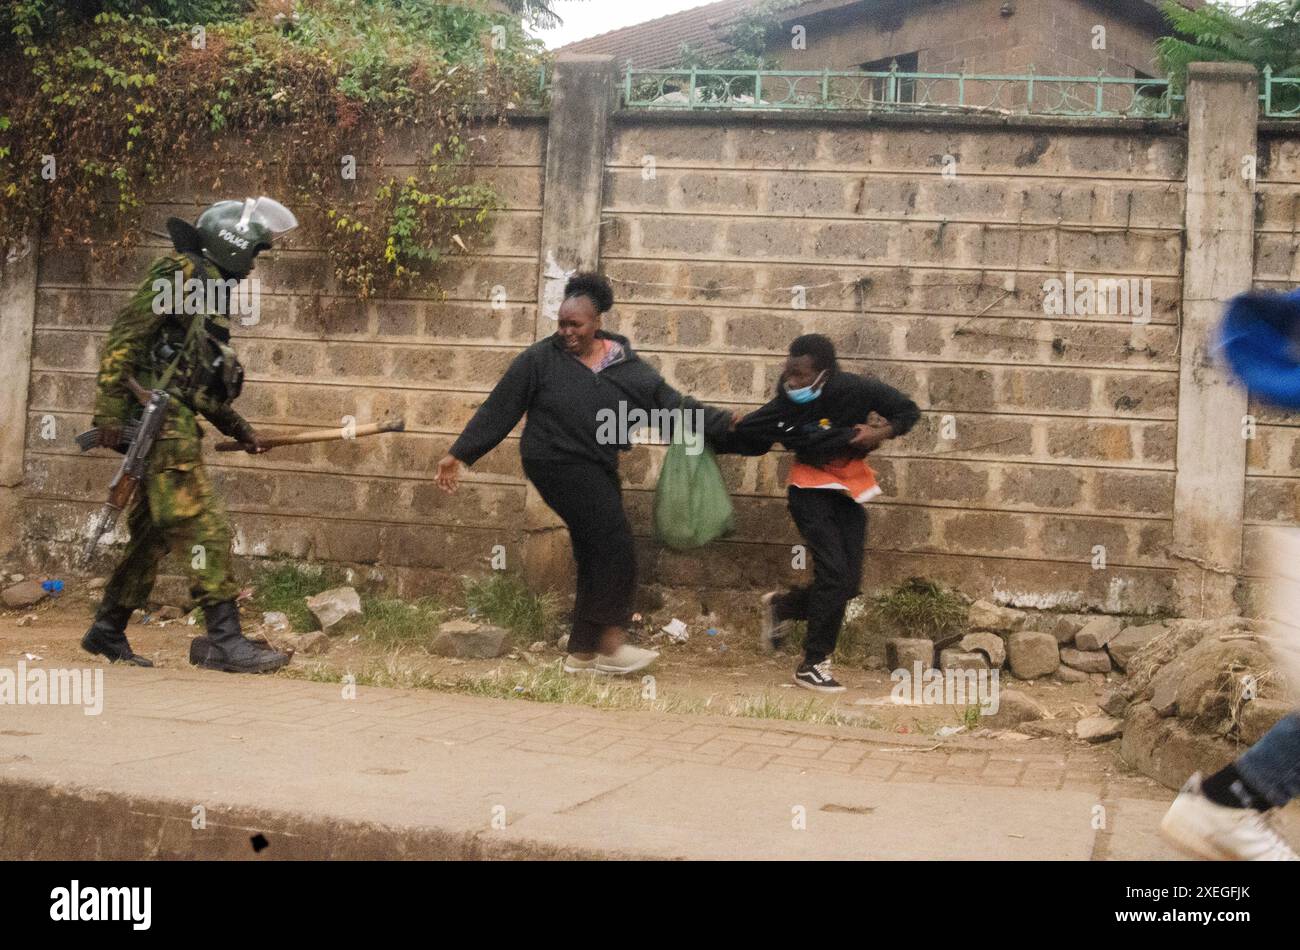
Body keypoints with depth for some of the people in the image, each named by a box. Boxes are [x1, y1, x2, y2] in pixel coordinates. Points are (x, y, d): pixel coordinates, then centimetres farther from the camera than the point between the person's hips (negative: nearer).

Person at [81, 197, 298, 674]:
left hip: (176, 425, 10)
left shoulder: (210, 290, 22)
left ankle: (107, 632, 22)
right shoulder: (182, 273, -6)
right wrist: (110, 411, -20)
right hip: (160, 419, -10)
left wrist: (238, 428, 23)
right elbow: (125, 334, -15)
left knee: (153, 532, 13)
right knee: (205, 526, -13)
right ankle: (223, 639, -14)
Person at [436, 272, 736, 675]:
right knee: (615, 546, -13)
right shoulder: (540, 359, -8)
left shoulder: (625, 365, 2)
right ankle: (610, 642, -6)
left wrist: (724, 424, -7)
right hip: (559, 465, -6)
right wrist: (459, 454, -6)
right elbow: (497, 410, -4)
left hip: (598, 471, 6)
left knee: (598, 559, 8)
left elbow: (671, 404, 1)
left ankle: (581, 652, 18)